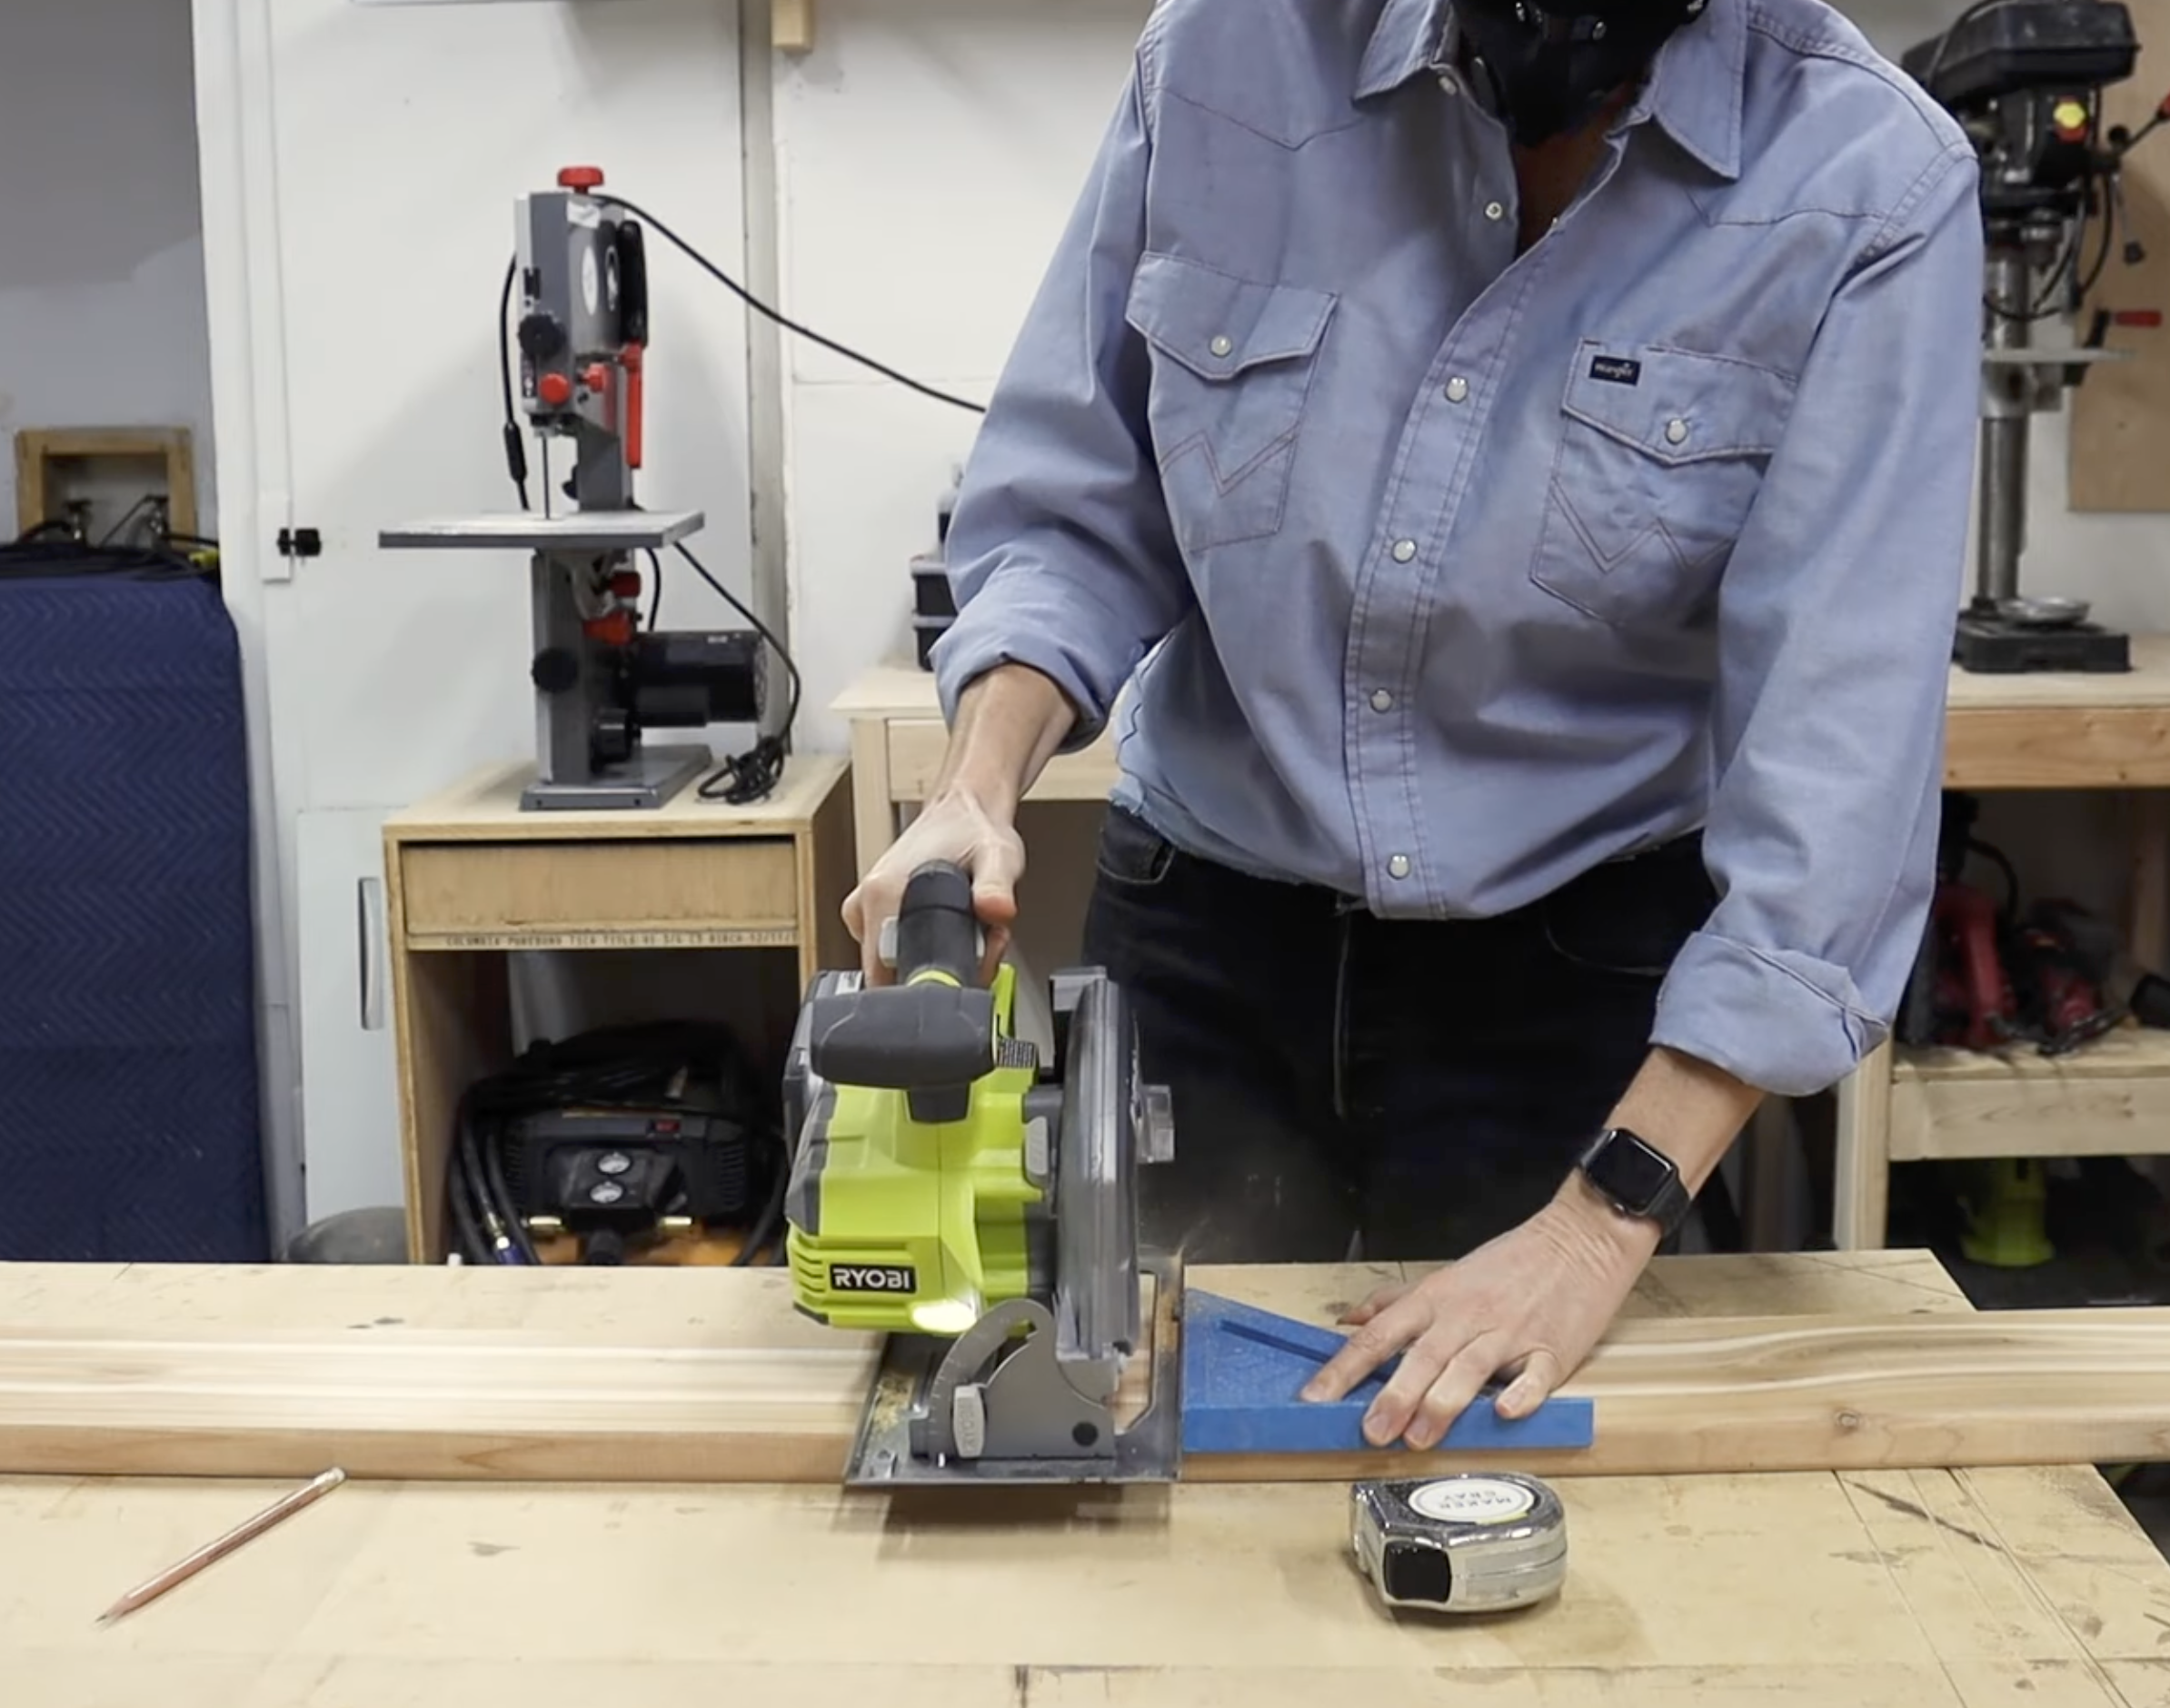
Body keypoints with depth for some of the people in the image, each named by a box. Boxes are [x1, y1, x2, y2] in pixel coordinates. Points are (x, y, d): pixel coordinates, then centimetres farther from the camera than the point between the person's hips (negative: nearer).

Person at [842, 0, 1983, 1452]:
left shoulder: (1867, 190, -16)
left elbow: (1840, 755, -20)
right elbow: (1077, 509, -2)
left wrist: (1608, 1219, -24)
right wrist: (980, 787, -20)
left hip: (1575, 982, -1)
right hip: (1201, 949, 2)